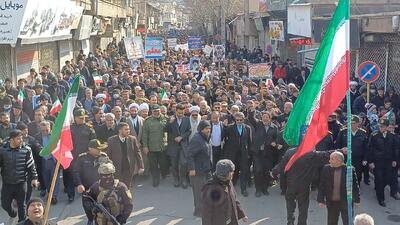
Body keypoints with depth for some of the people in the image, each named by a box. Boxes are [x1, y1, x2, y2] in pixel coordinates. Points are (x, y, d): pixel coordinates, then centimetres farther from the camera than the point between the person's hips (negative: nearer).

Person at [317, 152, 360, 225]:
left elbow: (355, 185, -4)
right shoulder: (326, 169, -5)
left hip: (346, 202, -2)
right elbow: (322, 186, 0)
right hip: (331, 202, 3)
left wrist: (356, 200, -2)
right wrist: (321, 200, -2)